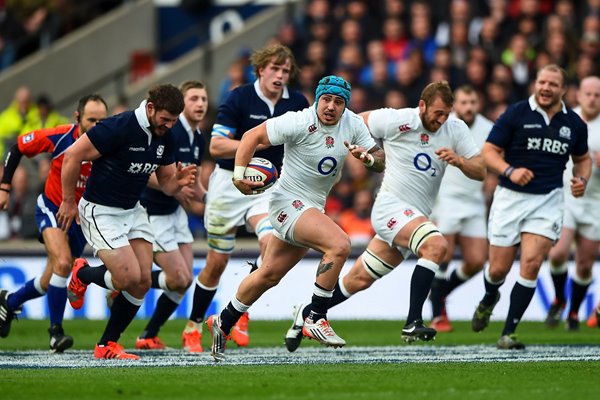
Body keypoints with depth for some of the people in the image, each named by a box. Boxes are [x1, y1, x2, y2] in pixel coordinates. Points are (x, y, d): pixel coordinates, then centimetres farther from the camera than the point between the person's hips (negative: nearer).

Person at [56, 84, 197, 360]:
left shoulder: (166, 138, -1)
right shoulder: (120, 127, -24)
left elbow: (166, 183, 9)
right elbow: (73, 156, -19)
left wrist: (178, 181, -16)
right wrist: (68, 201, -13)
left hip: (133, 210, 7)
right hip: (100, 211, -7)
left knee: (143, 282, -2)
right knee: (130, 277, -16)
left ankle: (107, 346, 11)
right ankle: (81, 275, 16)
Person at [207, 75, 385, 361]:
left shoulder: (353, 124, 0)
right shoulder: (300, 123, -18)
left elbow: (380, 161, 4)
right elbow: (252, 136, -13)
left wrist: (367, 157, -18)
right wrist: (239, 174, -19)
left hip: (313, 208, 8)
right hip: (288, 202, -8)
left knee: (269, 276, 17)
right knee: (339, 244, -28)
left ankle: (223, 324, 33)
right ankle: (316, 319, -20)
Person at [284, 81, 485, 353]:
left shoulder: (456, 129, 1)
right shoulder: (397, 121, -12)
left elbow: (479, 172, -1)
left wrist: (459, 160, -19)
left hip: (416, 216, 6)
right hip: (391, 206, -6)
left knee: (359, 280, 12)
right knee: (436, 244, -31)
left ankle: (305, 314, 30)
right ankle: (413, 323, -31)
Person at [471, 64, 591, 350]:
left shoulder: (574, 124, 5)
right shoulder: (516, 114, -6)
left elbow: (582, 158, 21)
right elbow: (489, 151, -5)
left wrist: (582, 179, 0)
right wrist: (510, 171, -23)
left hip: (548, 200, 1)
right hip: (511, 197, -1)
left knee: (531, 264, -14)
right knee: (499, 269, 3)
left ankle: (508, 334, -6)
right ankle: (489, 300, 41)